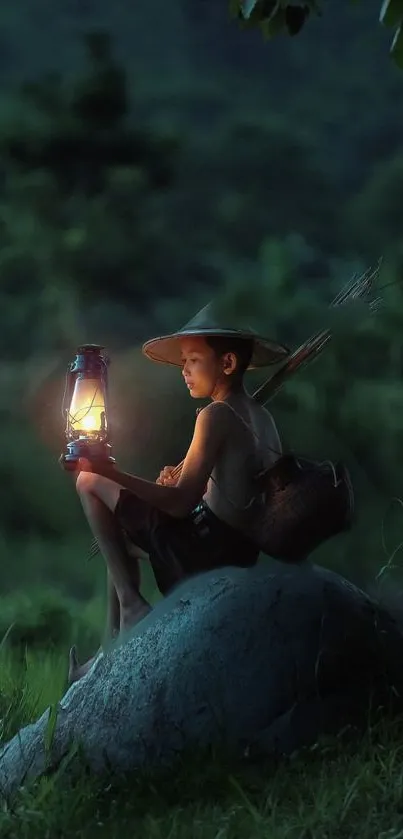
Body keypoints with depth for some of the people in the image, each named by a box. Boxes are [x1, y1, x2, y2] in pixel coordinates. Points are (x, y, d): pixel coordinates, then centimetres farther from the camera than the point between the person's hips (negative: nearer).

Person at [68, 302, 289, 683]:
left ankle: (130, 602, -6)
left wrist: (108, 471, -24)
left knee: (90, 483, -2)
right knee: (123, 539, 32)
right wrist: (182, 480, 8)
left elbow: (181, 504, -21)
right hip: (241, 551, 9)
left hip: (205, 546, -9)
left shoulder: (216, 415, -14)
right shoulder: (261, 416, 12)